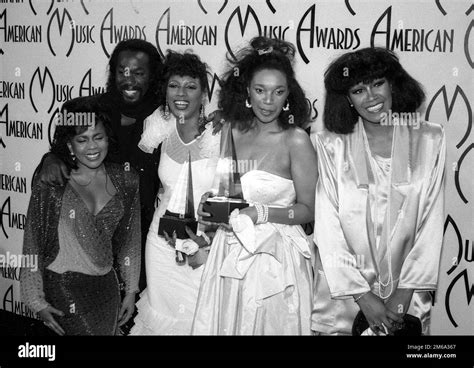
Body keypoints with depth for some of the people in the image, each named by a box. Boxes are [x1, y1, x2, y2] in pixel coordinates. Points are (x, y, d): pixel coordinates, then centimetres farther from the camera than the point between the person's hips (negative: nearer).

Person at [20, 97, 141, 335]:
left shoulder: (124, 181, 0)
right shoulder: (50, 181, -11)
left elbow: (129, 240, 8)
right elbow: (33, 243, -6)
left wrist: (131, 291, 10)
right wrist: (37, 301, -4)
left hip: (107, 286, 4)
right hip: (62, 286, -4)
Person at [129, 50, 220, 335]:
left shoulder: (221, 136, -16)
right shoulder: (161, 127, -4)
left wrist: (209, 246, -15)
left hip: (205, 247, -3)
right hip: (162, 242, 4)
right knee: (160, 314, 17)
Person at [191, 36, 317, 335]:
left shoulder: (297, 140, -11)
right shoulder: (232, 133, 2)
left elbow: (307, 209, -8)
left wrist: (262, 213, -20)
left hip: (275, 257, -4)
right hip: (229, 252, 4)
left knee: (271, 325, 7)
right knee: (225, 324, 13)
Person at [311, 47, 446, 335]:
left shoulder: (430, 140, -2)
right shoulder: (331, 146, -6)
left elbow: (431, 224, -3)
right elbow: (327, 228, -8)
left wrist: (405, 293, -9)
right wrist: (363, 296, -13)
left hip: (408, 300, 1)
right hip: (344, 297, -1)